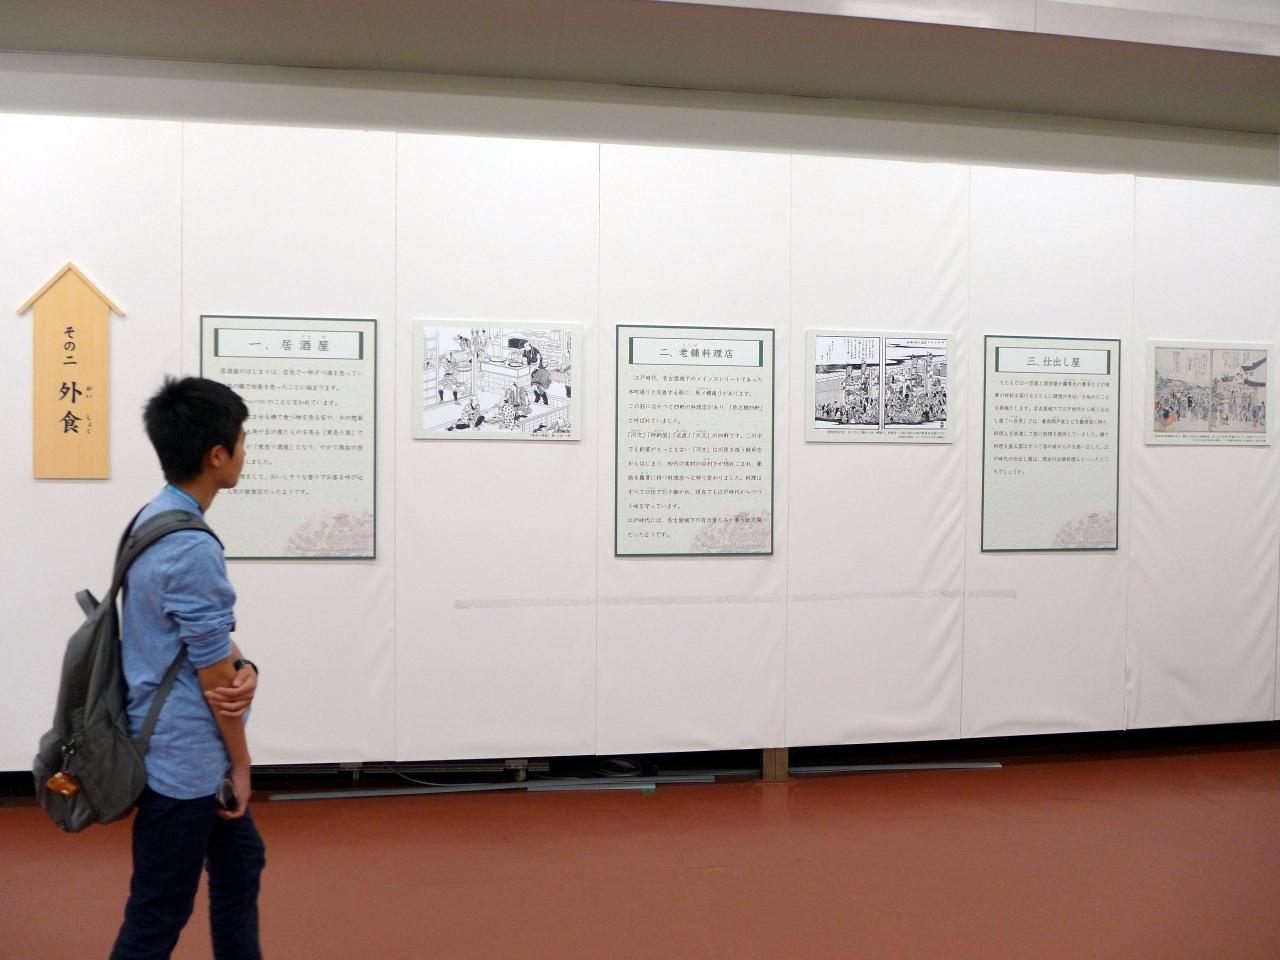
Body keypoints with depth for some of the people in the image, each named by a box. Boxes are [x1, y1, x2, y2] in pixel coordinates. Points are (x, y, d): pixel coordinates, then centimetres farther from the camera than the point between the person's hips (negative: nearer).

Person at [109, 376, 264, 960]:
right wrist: (240, 763, -6)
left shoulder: (154, 518, 5)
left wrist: (245, 669, -13)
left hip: (187, 751, 10)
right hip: (184, 758, -10)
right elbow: (212, 676, -19)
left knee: (240, 864, 24)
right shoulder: (193, 549, -27)